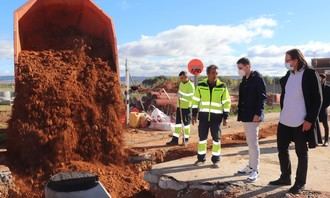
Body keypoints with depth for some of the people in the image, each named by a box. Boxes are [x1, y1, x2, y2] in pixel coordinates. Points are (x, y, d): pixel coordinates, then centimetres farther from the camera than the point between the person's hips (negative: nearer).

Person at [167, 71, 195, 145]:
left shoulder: (191, 85, -15)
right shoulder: (181, 84, 9)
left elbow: (191, 98, -22)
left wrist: (181, 96, -29)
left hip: (187, 107, -7)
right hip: (179, 107, 7)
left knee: (186, 123, 5)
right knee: (178, 122, 6)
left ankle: (186, 139, 19)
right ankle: (175, 140, 9)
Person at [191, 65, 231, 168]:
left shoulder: (222, 86, -3)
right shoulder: (200, 85, 0)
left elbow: (227, 102, 0)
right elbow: (196, 100, 6)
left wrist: (225, 117, -4)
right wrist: (194, 114, 3)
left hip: (216, 116, -1)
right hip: (203, 115, 1)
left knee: (216, 138, 4)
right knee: (202, 137, 7)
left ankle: (216, 159, 17)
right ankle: (201, 158, 21)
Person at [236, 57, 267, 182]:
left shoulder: (257, 78, -10)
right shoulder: (244, 80, 14)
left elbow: (262, 97, -15)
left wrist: (257, 113, -20)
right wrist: (240, 114, 14)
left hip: (253, 116, -8)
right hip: (246, 116, 8)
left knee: (253, 143, -5)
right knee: (249, 143, 14)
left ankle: (255, 170, 3)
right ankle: (251, 166, 24)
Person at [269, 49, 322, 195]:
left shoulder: (310, 74, -10)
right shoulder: (288, 76, 9)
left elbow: (317, 99, -12)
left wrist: (310, 120, -16)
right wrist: (283, 114, 11)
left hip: (301, 122, -7)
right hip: (285, 121, 7)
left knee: (301, 153, 7)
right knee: (282, 149, 13)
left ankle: (300, 183, 20)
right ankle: (285, 177, 30)